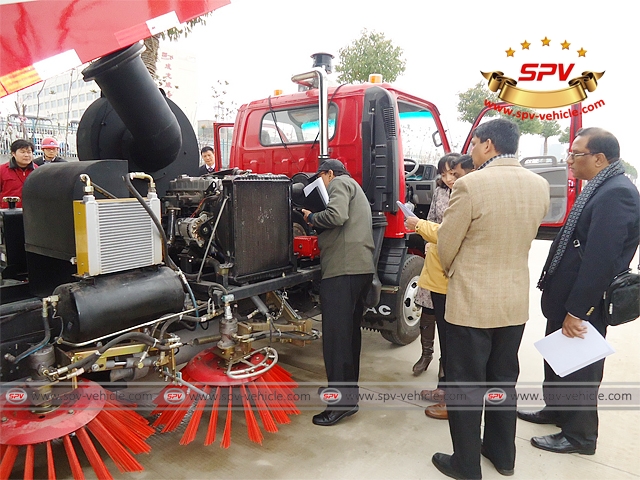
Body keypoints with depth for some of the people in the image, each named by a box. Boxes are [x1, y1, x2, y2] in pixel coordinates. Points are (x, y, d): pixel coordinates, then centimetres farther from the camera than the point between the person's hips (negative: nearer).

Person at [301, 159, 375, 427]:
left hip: (343, 270, -10)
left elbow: (337, 215, -17)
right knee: (350, 332, 15)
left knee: (336, 336, -7)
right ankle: (349, 392, 24)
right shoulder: (356, 190, 31)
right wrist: (319, 230, 20)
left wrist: (311, 218, -2)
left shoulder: (340, 183, 1)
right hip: (363, 267, 10)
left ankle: (342, 402, -3)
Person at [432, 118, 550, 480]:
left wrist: (454, 272, 10)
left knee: (465, 385, 9)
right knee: (504, 380, 21)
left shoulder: (471, 185, -19)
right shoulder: (540, 186, 0)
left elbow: (446, 246, -11)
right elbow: (525, 238, 10)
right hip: (516, 300, 6)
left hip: (472, 300, -6)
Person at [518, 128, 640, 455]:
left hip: (583, 304, -9)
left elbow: (600, 260, -27)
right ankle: (556, 410, 43)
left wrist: (577, 311, -24)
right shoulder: (601, 189, 10)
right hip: (565, 297, 9)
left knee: (578, 368, 8)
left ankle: (579, 436, 28)